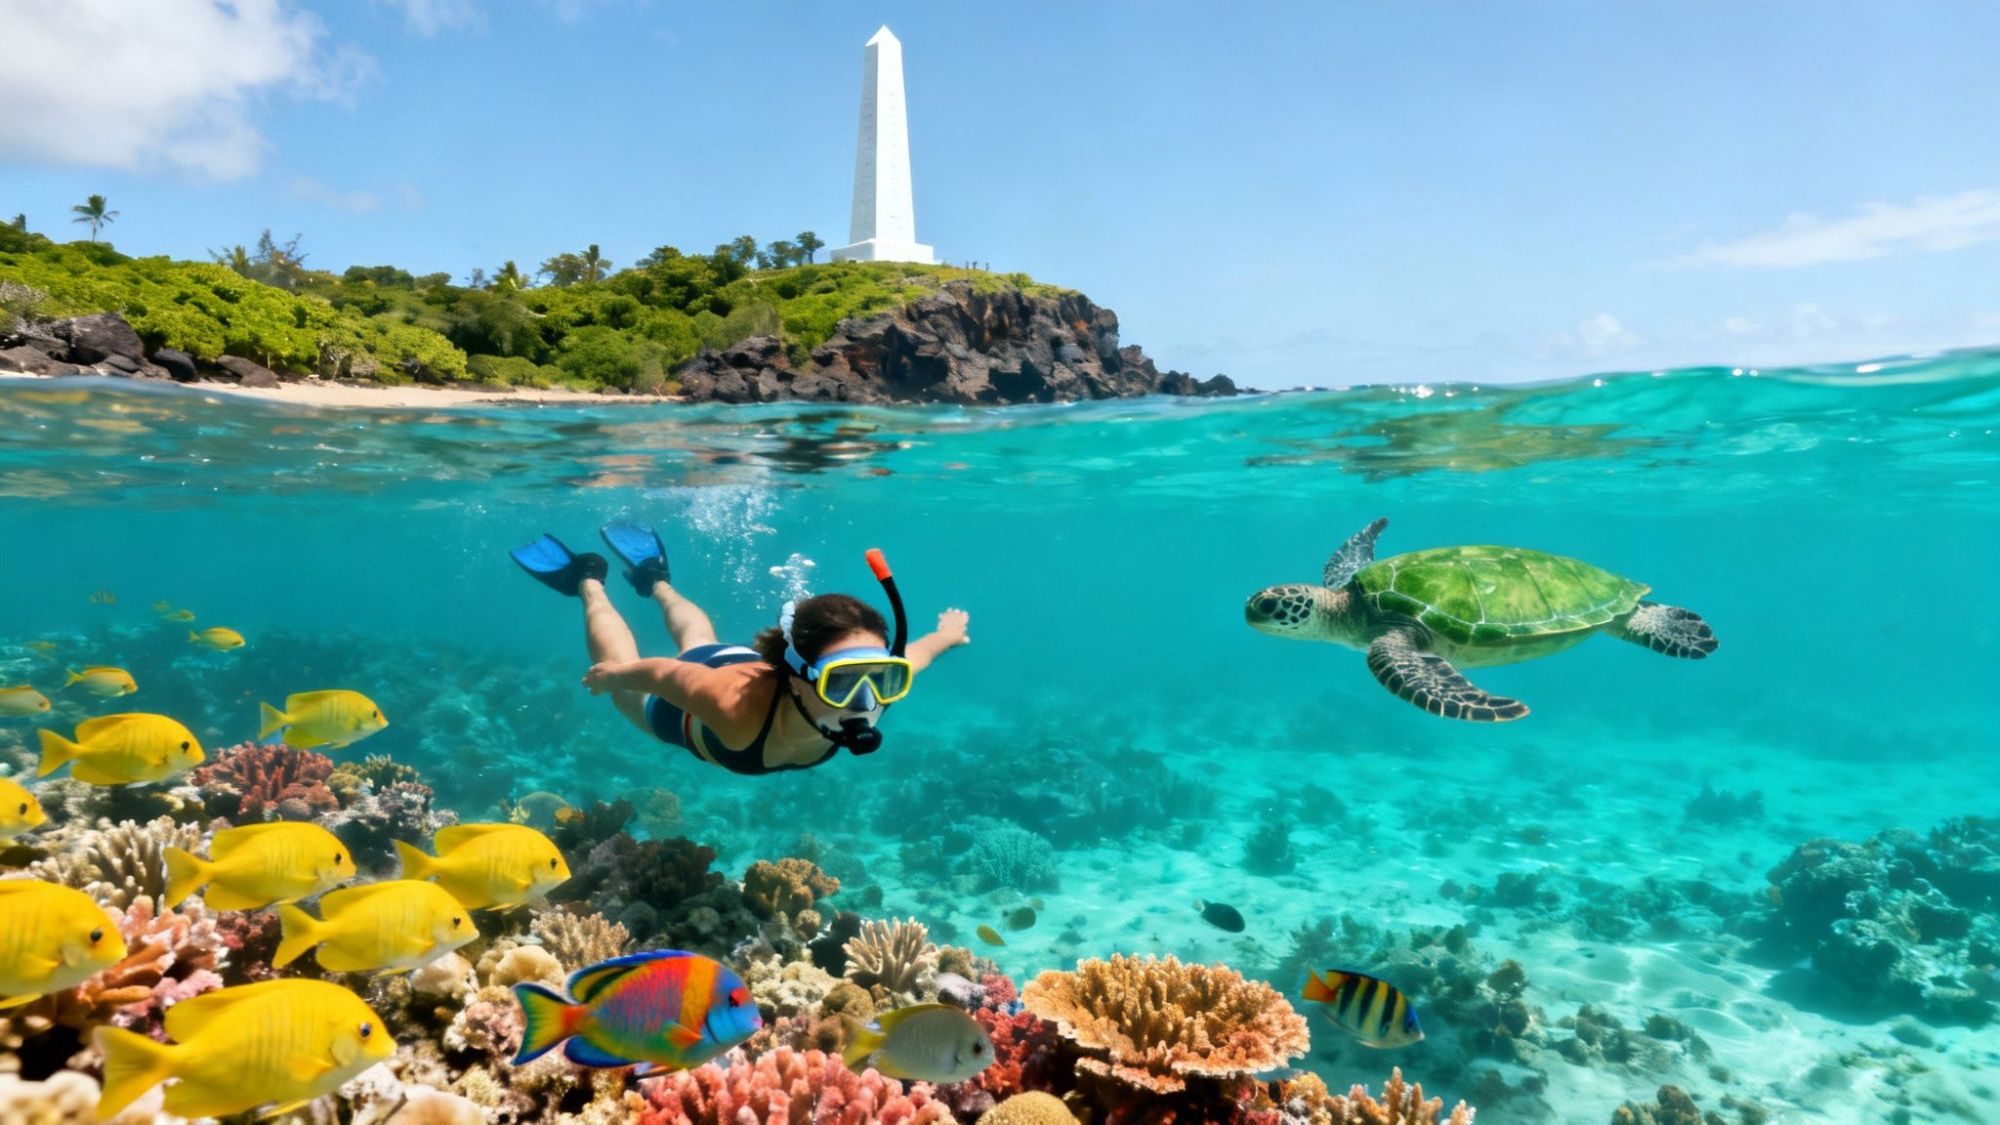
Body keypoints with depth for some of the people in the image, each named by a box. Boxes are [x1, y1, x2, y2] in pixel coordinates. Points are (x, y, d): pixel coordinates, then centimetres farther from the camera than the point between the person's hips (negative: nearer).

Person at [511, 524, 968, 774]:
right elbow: (660, 673, -34)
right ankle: (589, 583, 52)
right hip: (680, 711, -4)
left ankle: (655, 581, 65)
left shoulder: (871, 685, -40)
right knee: (619, 678, 31)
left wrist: (947, 634, 3)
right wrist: (613, 672, -14)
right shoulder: (736, 703, -52)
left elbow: (912, 654, -18)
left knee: (698, 639, 39)